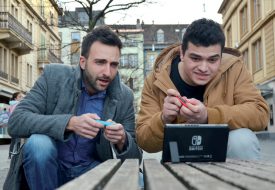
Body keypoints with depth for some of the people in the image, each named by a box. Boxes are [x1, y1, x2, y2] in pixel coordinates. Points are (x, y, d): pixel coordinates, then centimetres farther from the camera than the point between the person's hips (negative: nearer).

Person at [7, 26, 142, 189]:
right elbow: (15, 122, -19)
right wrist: (70, 122, -33)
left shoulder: (124, 97, -6)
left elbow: (135, 157, -2)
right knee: (38, 143, -32)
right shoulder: (54, 76, -10)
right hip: (51, 166, 1)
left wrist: (122, 140, -26)